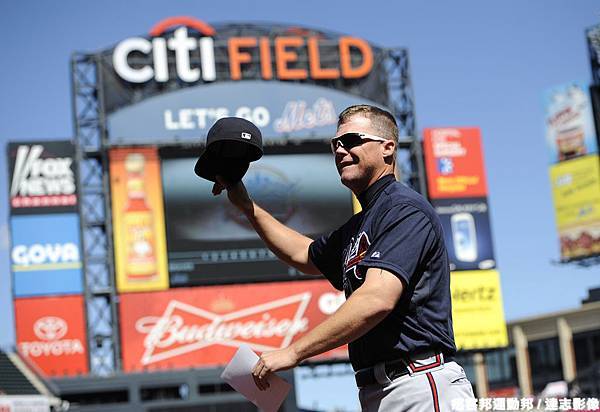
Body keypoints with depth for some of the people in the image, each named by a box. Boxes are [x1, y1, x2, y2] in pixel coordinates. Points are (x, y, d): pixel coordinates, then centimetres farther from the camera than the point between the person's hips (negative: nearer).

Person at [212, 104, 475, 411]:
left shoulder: (405, 209, -10)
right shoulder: (356, 228, 21)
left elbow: (377, 299, -22)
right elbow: (304, 255, 40)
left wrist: (293, 352, -20)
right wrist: (247, 206, 33)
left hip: (419, 386, -9)